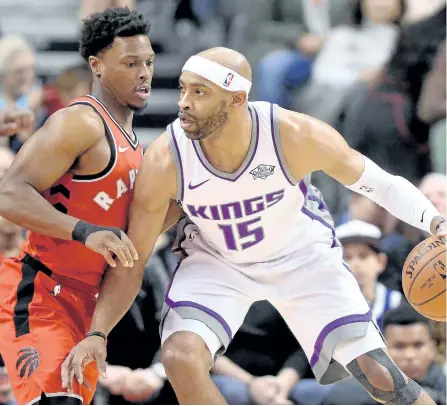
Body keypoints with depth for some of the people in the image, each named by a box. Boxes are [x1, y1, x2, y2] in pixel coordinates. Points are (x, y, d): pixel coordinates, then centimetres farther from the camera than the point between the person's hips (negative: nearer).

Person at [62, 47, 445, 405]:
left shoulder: (296, 136, -31)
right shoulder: (164, 162, -29)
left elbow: (377, 183, -14)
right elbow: (130, 265, -18)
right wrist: (96, 335, -29)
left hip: (304, 255, 0)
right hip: (215, 260, 0)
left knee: (378, 374, -7)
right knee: (181, 356, -26)